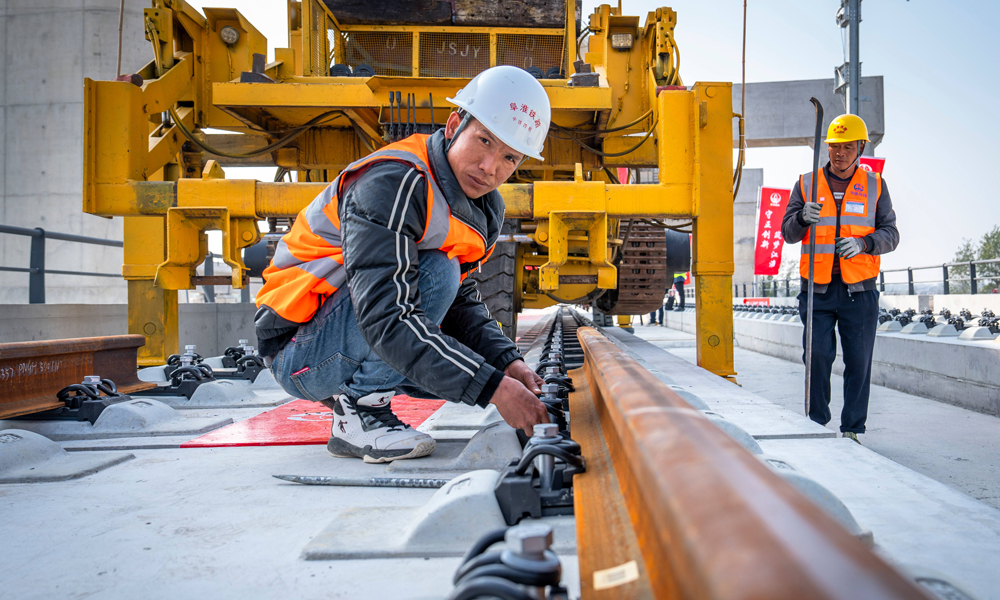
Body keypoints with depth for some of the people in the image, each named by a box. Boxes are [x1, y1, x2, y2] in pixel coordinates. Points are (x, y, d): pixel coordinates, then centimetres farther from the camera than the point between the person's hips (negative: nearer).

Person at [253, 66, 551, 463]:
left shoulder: (484, 208, 3)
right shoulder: (392, 184, -27)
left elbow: (463, 303, 5)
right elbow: (385, 319, -35)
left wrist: (507, 362, -14)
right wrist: (492, 387, -37)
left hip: (370, 335, 9)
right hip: (300, 351, -9)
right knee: (434, 272, -28)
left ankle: (354, 388, 11)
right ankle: (358, 414, -14)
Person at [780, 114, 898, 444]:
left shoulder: (875, 185, 9)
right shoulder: (807, 183, 8)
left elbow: (890, 234, 5)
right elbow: (788, 232, 3)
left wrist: (863, 243, -16)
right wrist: (803, 217, -20)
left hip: (859, 291, 1)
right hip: (818, 291, 0)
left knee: (858, 361, 2)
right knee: (817, 356, -2)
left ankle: (852, 429, 14)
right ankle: (817, 425, 12)